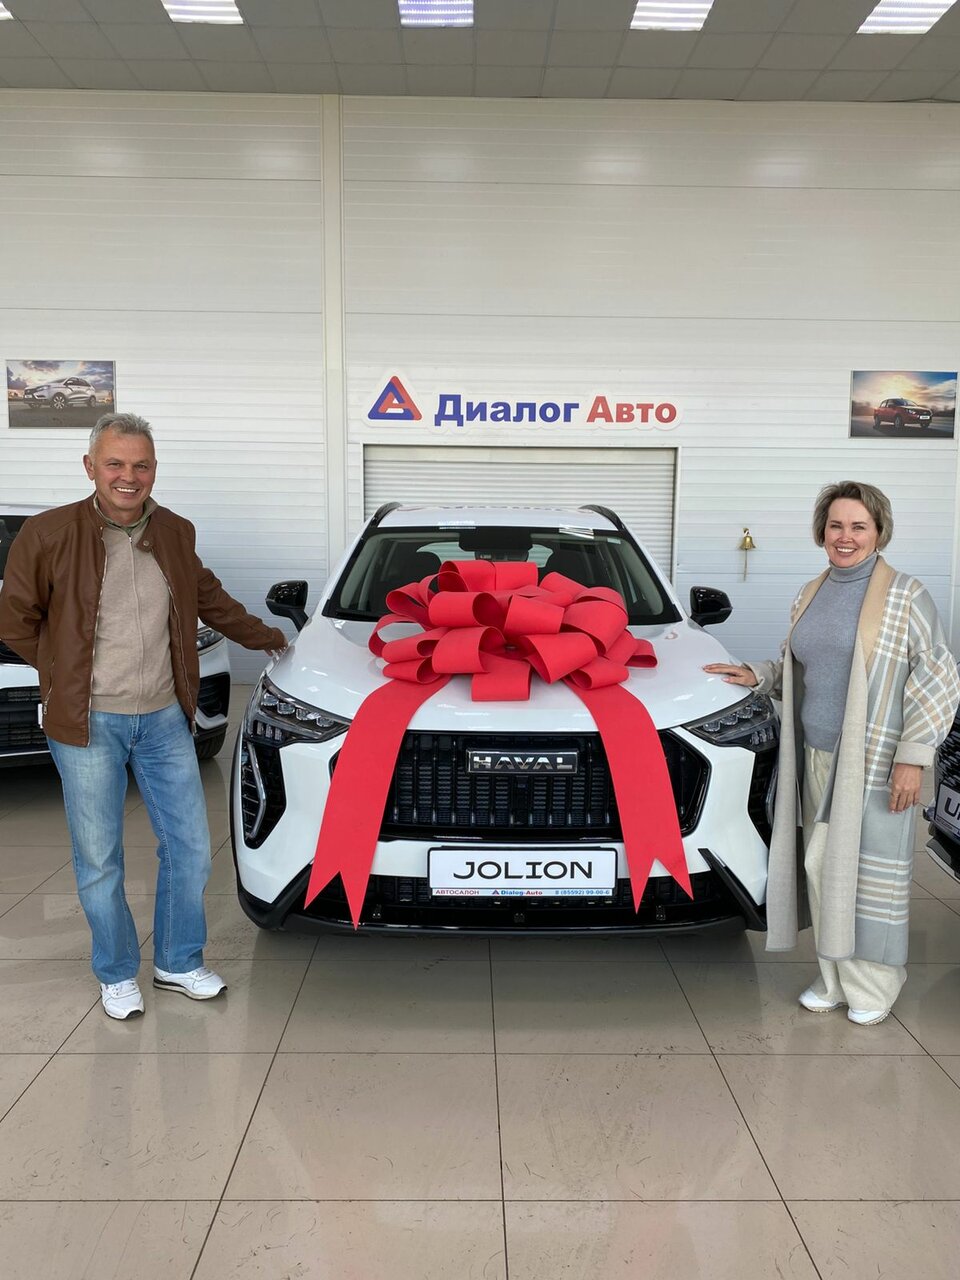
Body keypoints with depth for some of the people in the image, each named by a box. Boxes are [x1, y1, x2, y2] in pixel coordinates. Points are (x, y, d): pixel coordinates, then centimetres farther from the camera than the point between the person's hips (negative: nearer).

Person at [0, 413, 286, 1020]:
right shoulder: (49, 534, -10)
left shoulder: (176, 533, 3)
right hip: (89, 723, -3)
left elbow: (210, 599, 20)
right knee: (100, 861, 8)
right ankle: (118, 975, 29)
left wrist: (265, 637, 26)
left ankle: (180, 963, 29)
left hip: (164, 718, 4)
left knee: (190, 849, 9)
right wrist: (68, 675, -1)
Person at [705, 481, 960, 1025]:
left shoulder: (905, 595, -6)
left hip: (875, 762, -6)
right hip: (817, 757, 6)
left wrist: (912, 756, -13)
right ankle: (835, 979, 25)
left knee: (870, 871, 1)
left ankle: (874, 985, 19)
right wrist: (757, 675, 6)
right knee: (823, 868, 10)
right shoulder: (810, 595, 12)